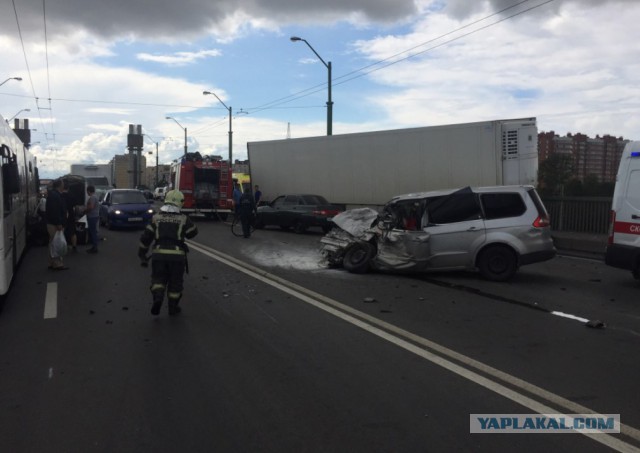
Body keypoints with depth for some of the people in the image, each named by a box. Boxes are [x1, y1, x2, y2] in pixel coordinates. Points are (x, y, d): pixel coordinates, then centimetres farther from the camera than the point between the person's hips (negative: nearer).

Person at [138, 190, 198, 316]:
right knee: (175, 282, 16)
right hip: (177, 255, -1)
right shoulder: (183, 219, 1)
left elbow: (145, 237, 4)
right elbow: (193, 232, 17)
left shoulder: (156, 218, 5)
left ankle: (158, 297, -12)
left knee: (158, 279, 14)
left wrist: (142, 255, 12)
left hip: (159, 254, 1)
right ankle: (173, 308, 23)